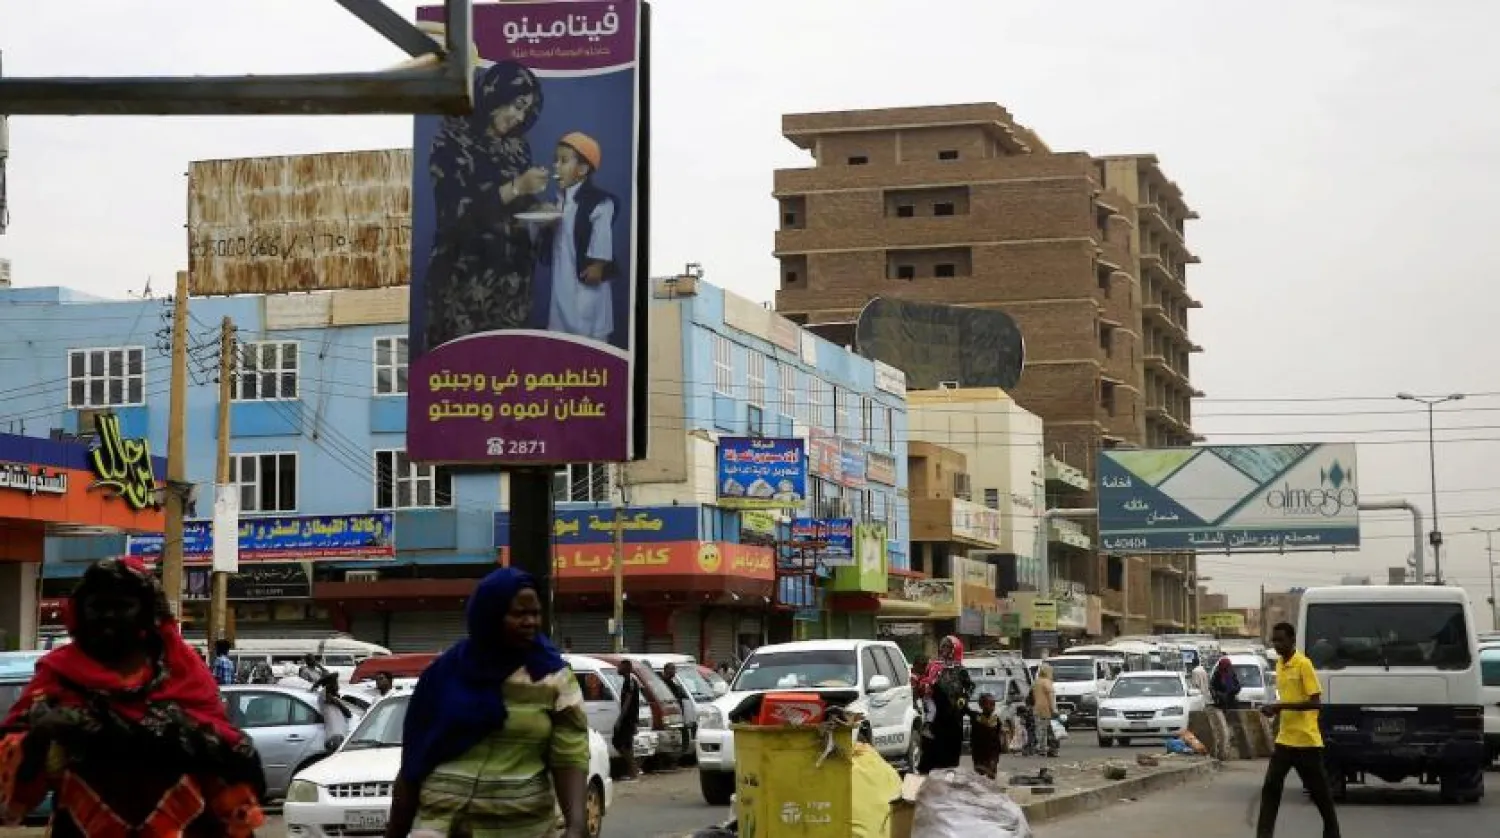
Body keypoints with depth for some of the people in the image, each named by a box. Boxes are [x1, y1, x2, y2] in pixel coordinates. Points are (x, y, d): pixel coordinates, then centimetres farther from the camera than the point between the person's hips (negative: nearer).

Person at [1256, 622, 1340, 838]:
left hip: (1307, 740, -7)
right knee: (1270, 787, -4)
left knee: (1320, 792, 6)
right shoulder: (1279, 666, 11)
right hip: (1285, 740, 7)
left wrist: (1281, 706, -24)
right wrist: (1275, 710, 2)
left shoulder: (1303, 664, -13)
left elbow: (1315, 702, -19)